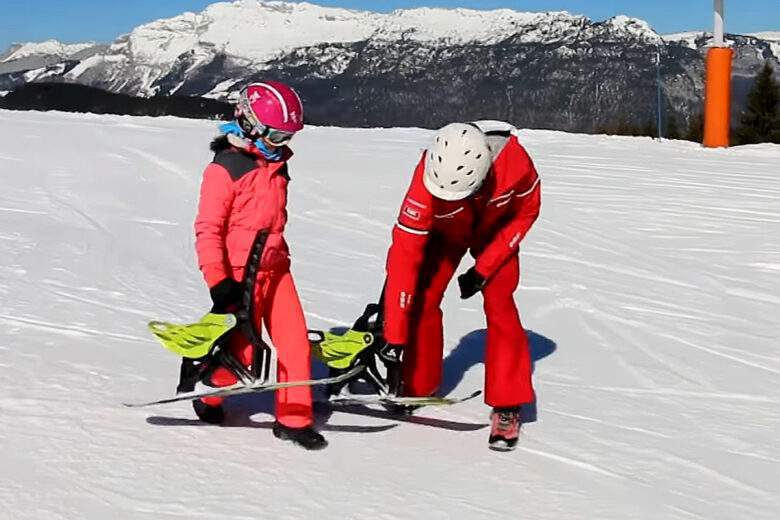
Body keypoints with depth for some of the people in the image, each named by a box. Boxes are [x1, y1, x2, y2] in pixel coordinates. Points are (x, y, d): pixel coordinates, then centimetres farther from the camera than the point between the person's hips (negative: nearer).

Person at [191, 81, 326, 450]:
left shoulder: (276, 166, 12)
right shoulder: (225, 169, -14)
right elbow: (208, 229, -16)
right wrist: (218, 281, -20)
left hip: (275, 269, 7)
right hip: (240, 275, -7)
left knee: (295, 342, 0)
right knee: (241, 352, 1)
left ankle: (293, 418, 9)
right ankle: (209, 393, 29)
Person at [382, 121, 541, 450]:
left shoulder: (513, 159, -40)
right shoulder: (426, 182, -40)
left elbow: (527, 211, -18)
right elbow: (404, 255, -38)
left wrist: (484, 268, -22)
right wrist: (394, 337, -38)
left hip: (497, 229, 0)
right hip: (446, 230, 1)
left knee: (498, 305, -12)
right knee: (423, 298, -7)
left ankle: (508, 405, -2)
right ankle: (417, 387, 14)